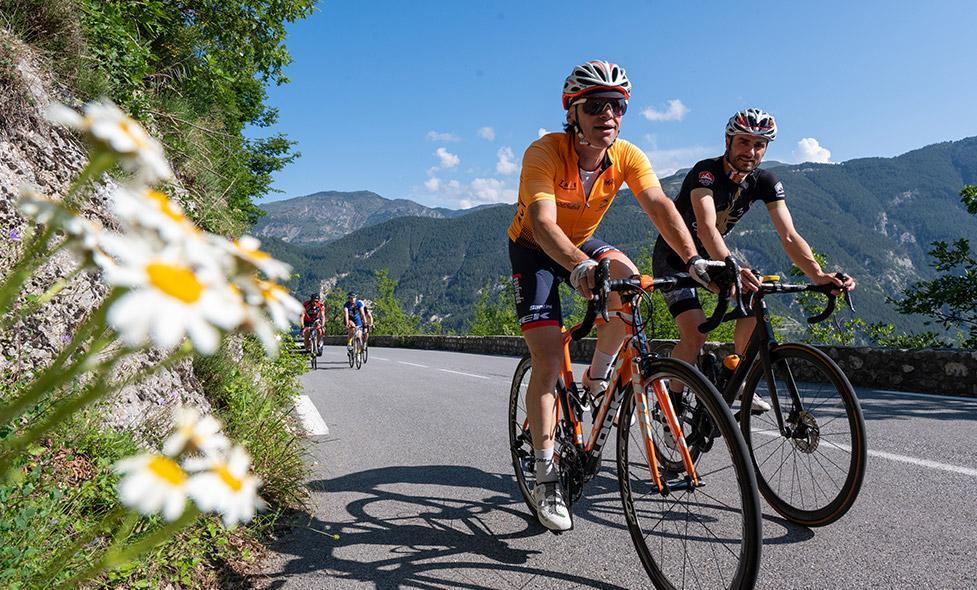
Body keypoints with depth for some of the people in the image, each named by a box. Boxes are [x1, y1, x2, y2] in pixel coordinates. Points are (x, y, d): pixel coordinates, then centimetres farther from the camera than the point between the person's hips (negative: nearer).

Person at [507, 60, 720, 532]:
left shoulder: (627, 156, -16)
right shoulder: (545, 152, -29)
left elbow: (659, 206, -28)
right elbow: (543, 223, -42)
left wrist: (693, 259, -44)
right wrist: (579, 267, -61)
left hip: (583, 243, 4)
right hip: (533, 249, -3)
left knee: (628, 280, -31)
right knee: (548, 363, -13)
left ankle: (597, 376, -4)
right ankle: (545, 478, -1)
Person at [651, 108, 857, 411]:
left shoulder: (766, 181, -10)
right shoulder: (706, 171, -27)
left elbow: (789, 236, -19)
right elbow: (706, 227, -43)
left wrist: (819, 275, -36)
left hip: (713, 255, 6)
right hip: (673, 257, -5)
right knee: (695, 335, -20)